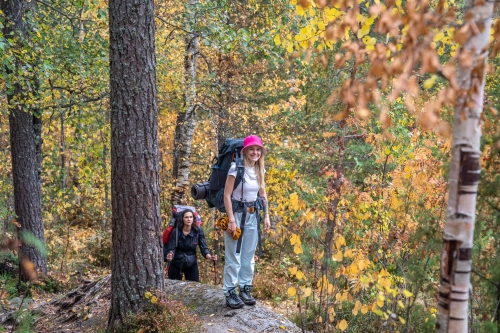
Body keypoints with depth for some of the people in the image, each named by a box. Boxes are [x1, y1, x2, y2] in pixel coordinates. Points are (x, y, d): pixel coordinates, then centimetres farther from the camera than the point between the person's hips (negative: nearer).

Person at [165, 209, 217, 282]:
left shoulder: (198, 231, -13)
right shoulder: (176, 232, -17)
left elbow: (203, 248, -13)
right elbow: (171, 248, -17)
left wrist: (209, 256, -34)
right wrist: (169, 256, -42)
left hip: (191, 264, 1)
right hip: (176, 264, -1)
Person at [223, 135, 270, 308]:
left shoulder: (260, 169, 6)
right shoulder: (236, 167, -15)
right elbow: (227, 195, -16)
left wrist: (266, 215, 10)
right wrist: (231, 220, -19)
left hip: (253, 215, 7)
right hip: (237, 214, -6)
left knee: (249, 255, 12)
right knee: (234, 256, -3)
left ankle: (245, 289, 22)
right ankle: (230, 293, 4)